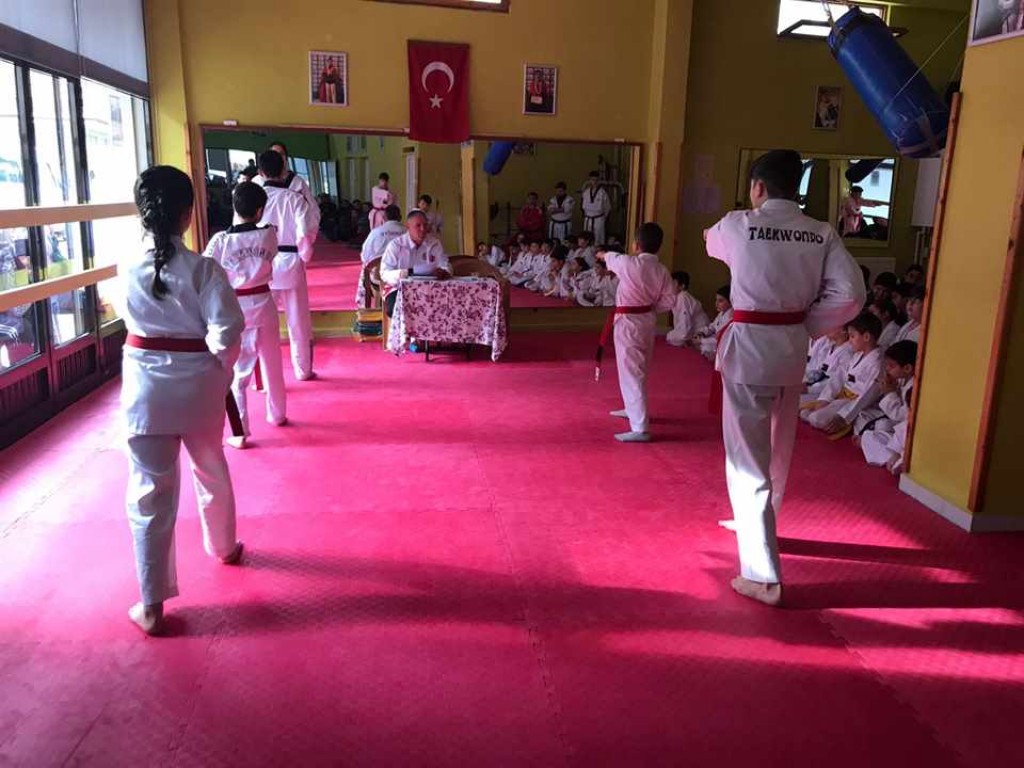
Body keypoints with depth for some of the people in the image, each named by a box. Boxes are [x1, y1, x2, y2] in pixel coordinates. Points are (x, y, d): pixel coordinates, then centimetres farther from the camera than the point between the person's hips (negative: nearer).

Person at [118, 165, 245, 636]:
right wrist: (222, 368, -2)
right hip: (198, 386, 0)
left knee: (150, 493, 5)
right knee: (211, 472, 24)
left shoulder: (127, 272, -6)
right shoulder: (204, 269, -14)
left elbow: (130, 317, 6)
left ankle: (152, 604, 9)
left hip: (146, 389, 0)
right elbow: (225, 331, -18)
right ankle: (223, 547, 47)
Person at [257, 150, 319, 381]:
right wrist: (304, 257, 4)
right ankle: (303, 370, 24)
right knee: (298, 321, 13)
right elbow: (306, 233, -13)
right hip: (290, 263, -1)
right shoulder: (295, 198, -9)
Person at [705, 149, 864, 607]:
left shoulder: (737, 225, -9)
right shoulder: (822, 234, 0)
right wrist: (806, 326, 5)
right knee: (777, 451, 23)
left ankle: (763, 576, -2)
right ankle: (755, 523, 47)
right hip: (793, 348, 5)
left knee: (748, 458, -1)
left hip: (748, 347, -5)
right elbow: (850, 295, -7)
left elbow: (713, 245, 15)